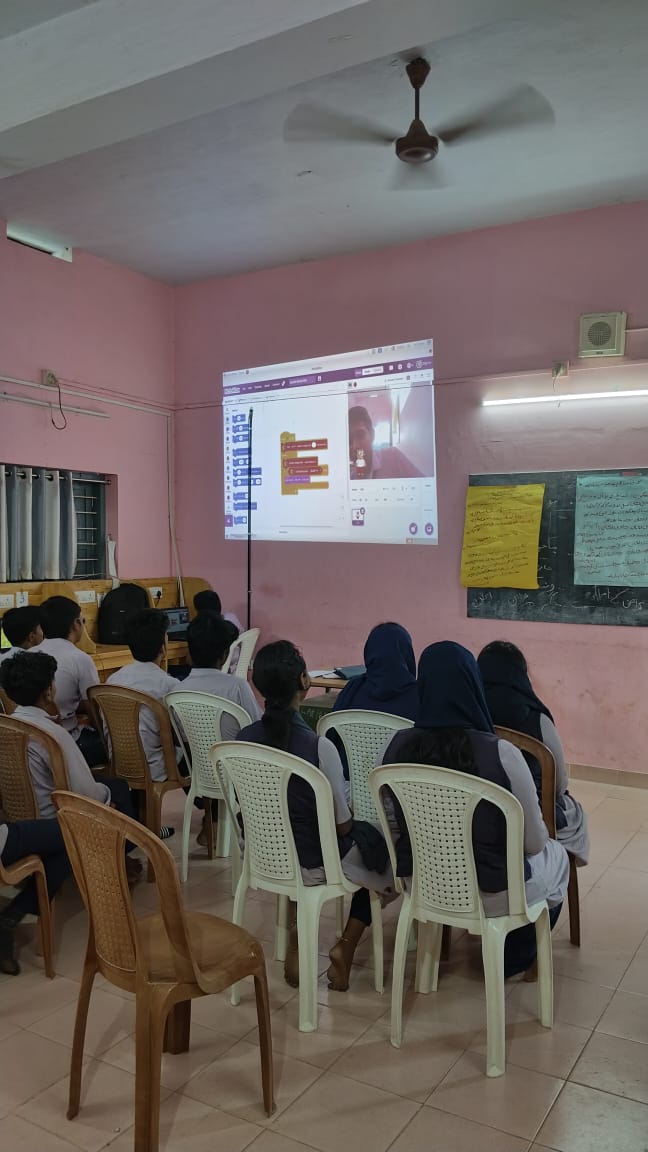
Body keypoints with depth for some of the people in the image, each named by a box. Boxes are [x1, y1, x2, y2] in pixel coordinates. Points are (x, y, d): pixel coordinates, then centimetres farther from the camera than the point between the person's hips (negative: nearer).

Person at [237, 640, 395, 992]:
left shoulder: (244, 738, -13)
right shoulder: (319, 746, -29)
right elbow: (343, 825, -18)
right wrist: (348, 815, 6)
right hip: (316, 863, -5)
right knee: (380, 848, 24)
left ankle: (300, 929, 17)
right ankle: (345, 946, 16)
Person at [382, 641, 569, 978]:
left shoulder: (398, 745, -13)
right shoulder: (500, 754, -25)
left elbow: (404, 821, 4)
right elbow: (533, 843, -12)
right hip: (489, 895, -4)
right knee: (556, 855, 28)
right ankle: (515, 959, 43)